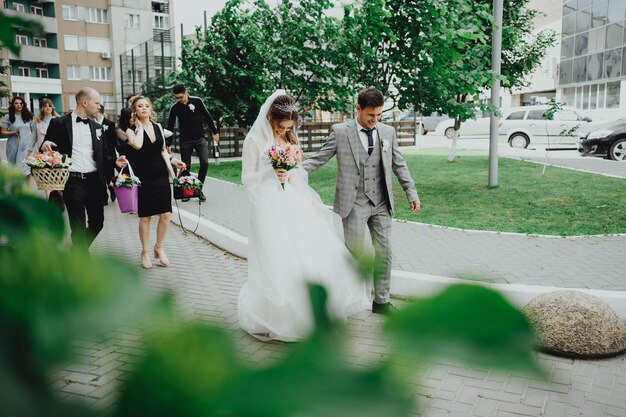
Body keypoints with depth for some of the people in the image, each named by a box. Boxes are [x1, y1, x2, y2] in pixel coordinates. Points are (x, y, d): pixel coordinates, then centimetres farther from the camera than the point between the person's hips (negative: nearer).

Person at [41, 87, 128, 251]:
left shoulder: (97, 127, 13)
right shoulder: (59, 123, -1)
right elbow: (48, 149, 3)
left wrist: (115, 161, -3)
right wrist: (45, 145, -20)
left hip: (95, 182, 5)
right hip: (73, 182, -5)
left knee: (97, 223, 12)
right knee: (78, 228, -2)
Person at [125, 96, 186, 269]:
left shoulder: (158, 127, 10)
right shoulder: (132, 129, -3)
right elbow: (137, 145, -24)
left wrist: (173, 160, 4)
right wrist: (139, 126, -10)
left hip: (161, 175, 4)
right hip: (144, 177, -4)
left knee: (165, 214, 0)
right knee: (145, 216, 3)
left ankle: (159, 248, 19)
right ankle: (145, 251, 19)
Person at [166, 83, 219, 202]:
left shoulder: (197, 101, -3)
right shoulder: (175, 107, -3)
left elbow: (207, 117, 6)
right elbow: (170, 126, 2)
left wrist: (215, 132, 7)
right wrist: (168, 144, 1)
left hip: (200, 138, 0)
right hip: (185, 141, 0)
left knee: (205, 163, -11)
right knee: (186, 166, 2)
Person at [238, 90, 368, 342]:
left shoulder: (289, 139, 13)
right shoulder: (254, 140, -6)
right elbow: (247, 179, -6)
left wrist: (308, 200, 9)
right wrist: (271, 174, -21)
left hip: (293, 204, 6)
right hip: (269, 208, -6)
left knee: (312, 253, 2)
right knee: (276, 263, -4)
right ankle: (272, 318, 14)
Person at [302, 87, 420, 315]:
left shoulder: (388, 132, 7)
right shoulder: (340, 132, -3)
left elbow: (399, 165, 12)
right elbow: (318, 158, -1)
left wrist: (412, 193, 8)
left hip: (381, 204, 4)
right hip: (354, 204, -4)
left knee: (384, 253, 7)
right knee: (354, 253, -2)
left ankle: (381, 301, 21)